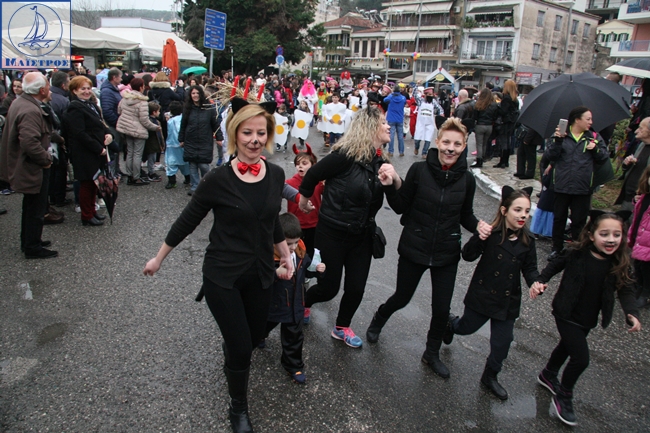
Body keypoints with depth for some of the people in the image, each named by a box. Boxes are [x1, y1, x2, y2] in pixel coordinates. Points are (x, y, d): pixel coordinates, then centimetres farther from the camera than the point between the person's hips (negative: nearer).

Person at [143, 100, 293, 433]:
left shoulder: (276, 175, -3)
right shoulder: (218, 179, -16)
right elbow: (187, 221, -5)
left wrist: (286, 254, 16)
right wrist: (158, 259, 2)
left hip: (260, 274, 5)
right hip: (222, 276, -4)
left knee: (254, 336, 18)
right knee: (241, 347, 0)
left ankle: (231, 350, 56)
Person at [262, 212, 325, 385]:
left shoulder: (300, 251, -10)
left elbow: (307, 269, 7)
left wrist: (317, 269, -12)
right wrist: (276, 273, -50)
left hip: (295, 305, 3)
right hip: (273, 304, -3)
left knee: (294, 336, 14)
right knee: (265, 324, 29)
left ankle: (293, 366, 34)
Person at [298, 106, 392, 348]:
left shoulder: (379, 163, 1)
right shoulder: (346, 156, -21)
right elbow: (313, 175, -10)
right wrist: (304, 201, 4)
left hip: (361, 236, 6)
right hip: (332, 234, -6)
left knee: (356, 289, 8)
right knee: (329, 287, 7)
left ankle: (342, 328, 35)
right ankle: (303, 303, 41)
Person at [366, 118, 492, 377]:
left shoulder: (466, 179, -5)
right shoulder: (419, 170, -13)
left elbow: (466, 216, 8)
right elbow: (400, 207, -6)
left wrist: (479, 226, -13)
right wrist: (392, 187, -23)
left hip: (447, 254, 2)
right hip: (414, 248, -2)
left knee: (442, 309, 9)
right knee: (402, 298, 14)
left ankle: (432, 354, 36)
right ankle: (377, 321, 49)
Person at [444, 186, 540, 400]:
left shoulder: (527, 241, -5)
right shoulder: (491, 234, -19)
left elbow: (529, 268, 4)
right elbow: (468, 256, -19)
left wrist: (535, 282, -18)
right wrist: (479, 238, -37)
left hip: (508, 301, 4)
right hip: (482, 295, -3)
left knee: (502, 343, 10)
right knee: (467, 327, 18)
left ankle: (490, 376, 35)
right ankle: (450, 323, 55)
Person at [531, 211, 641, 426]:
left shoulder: (620, 264, -12)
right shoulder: (577, 253, -22)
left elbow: (626, 289, -11)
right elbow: (555, 266, -8)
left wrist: (632, 313, -28)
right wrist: (541, 282, -22)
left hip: (588, 319, 5)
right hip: (567, 314, -5)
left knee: (567, 346, 26)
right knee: (581, 358, -9)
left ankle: (548, 375, 53)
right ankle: (563, 397, 16)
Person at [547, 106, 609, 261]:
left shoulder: (594, 137, 6)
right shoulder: (561, 135, 0)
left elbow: (604, 157, 6)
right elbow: (552, 156, -8)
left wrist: (596, 149, -12)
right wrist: (557, 140, -22)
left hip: (582, 189, 1)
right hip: (561, 186, -1)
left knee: (578, 222, 8)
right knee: (559, 219, 10)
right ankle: (557, 248, 23)